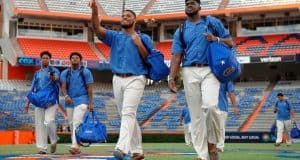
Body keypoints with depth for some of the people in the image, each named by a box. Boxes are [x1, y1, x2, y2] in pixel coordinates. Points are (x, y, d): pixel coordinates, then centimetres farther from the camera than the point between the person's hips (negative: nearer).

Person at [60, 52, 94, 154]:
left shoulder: (85, 72, 1)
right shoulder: (65, 73, 9)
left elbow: (89, 88, -2)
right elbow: (63, 87, -3)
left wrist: (90, 103, -9)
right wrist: (66, 96, -24)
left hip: (81, 100, -5)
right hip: (69, 102, 5)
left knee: (77, 123, -18)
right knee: (71, 124, 6)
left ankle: (75, 146, -26)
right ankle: (76, 148, 13)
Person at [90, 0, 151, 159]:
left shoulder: (143, 38, 8)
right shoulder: (114, 36, 13)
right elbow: (97, 29, -5)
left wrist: (139, 44, -10)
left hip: (135, 79, -4)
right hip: (117, 80, 4)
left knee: (128, 113, -19)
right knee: (127, 115, 8)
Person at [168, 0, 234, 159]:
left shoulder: (212, 22, 11)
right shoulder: (180, 31, 16)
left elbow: (230, 42, 12)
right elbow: (176, 56, 8)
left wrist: (216, 39, -9)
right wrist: (172, 77, -5)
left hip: (209, 70, -2)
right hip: (190, 72, 2)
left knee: (210, 105, -25)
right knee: (196, 114, -1)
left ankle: (212, 142, -5)